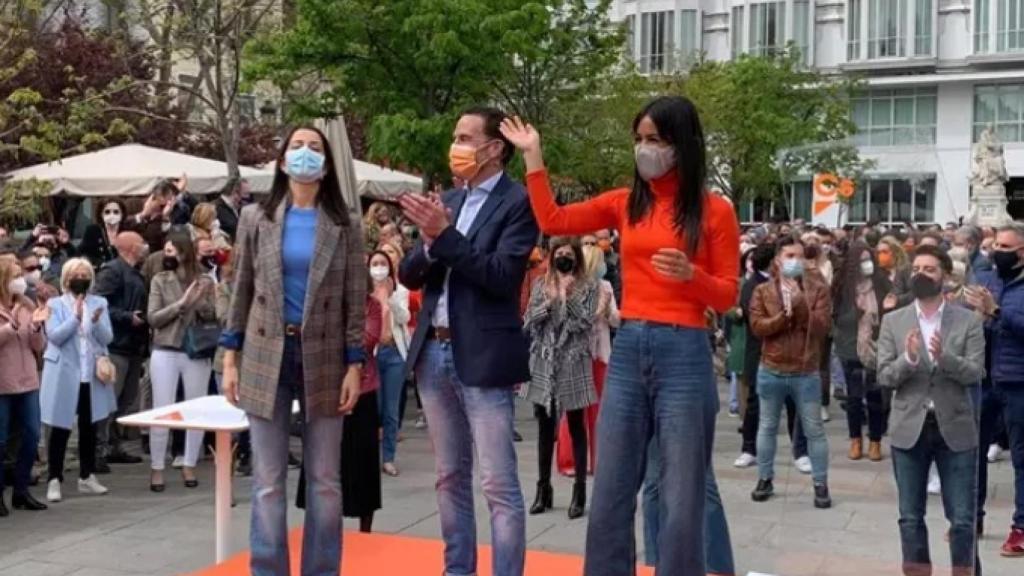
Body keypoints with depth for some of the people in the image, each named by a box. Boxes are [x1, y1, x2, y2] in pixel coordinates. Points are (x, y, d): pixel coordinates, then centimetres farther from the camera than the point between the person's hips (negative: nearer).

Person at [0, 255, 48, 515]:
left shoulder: (28, 305, 8)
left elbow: (39, 347, 7)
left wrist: (36, 327, -10)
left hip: (27, 381, 5)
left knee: (31, 436, 7)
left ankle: (21, 490, 19)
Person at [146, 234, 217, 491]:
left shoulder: (205, 282, 3)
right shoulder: (160, 280, 1)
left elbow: (214, 317, 0)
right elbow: (152, 318, -6)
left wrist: (200, 301, -17)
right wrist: (181, 303, -16)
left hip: (198, 354, 1)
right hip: (165, 353, -1)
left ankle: (189, 466, 19)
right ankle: (157, 468, 10)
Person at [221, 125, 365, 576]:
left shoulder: (344, 226, 3)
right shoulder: (255, 219, 4)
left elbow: (355, 302, 1)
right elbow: (241, 292, 6)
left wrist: (354, 366, -5)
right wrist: (230, 358, 1)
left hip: (324, 358, 0)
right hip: (266, 356, 0)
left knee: (325, 483, 6)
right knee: (268, 483, 3)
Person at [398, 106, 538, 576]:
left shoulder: (518, 202, -7)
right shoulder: (448, 201, 14)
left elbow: (502, 276, -17)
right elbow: (409, 275, 11)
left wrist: (444, 234, -19)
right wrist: (429, 243, -10)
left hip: (483, 357, -7)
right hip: (434, 352, 7)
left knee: (499, 483, -4)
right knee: (450, 477, 15)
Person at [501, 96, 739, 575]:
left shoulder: (714, 210, -1)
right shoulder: (624, 203, 11)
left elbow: (727, 296, 0)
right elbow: (553, 221, 9)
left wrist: (690, 275, -19)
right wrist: (533, 157, 8)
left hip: (683, 354, -4)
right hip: (627, 351, 4)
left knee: (681, 499, 1)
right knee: (610, 493, 8)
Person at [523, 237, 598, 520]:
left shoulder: (588, 287, 0)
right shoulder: (541, 285, 8)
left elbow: (585, 323, -10)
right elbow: (529, 321, 0)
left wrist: (568, 295, -14)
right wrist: (550, 300, -13)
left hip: (573, 363, -3)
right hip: (543, 363, 3)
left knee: (576, 426, 3)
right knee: (545, 426, 8)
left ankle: (579, 489, 7)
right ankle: (543, 488, 17)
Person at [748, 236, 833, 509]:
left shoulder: (818, 289, -1)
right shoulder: (763, 291, 1)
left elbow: (822, 326, -13)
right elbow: (757, 326, -9)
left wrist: (799, 303, -20)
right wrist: (784, 315, -19)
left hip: (806, 373, -1)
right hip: (771, 371, 1)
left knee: (814, 430, 4)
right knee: (767, 427, 12)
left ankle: (821, 485, 14)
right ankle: (765, 479, 24)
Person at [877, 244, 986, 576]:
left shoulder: (969, 321, 0)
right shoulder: (893, 321, 3)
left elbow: (975, 374, -9)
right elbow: (884, 377, -3)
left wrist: (944, 356, -27)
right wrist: (908, 359, -23)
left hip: (955, 429, -1)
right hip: (909, 429, 1)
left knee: (962, 518, 3)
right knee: (911, 517, 8)